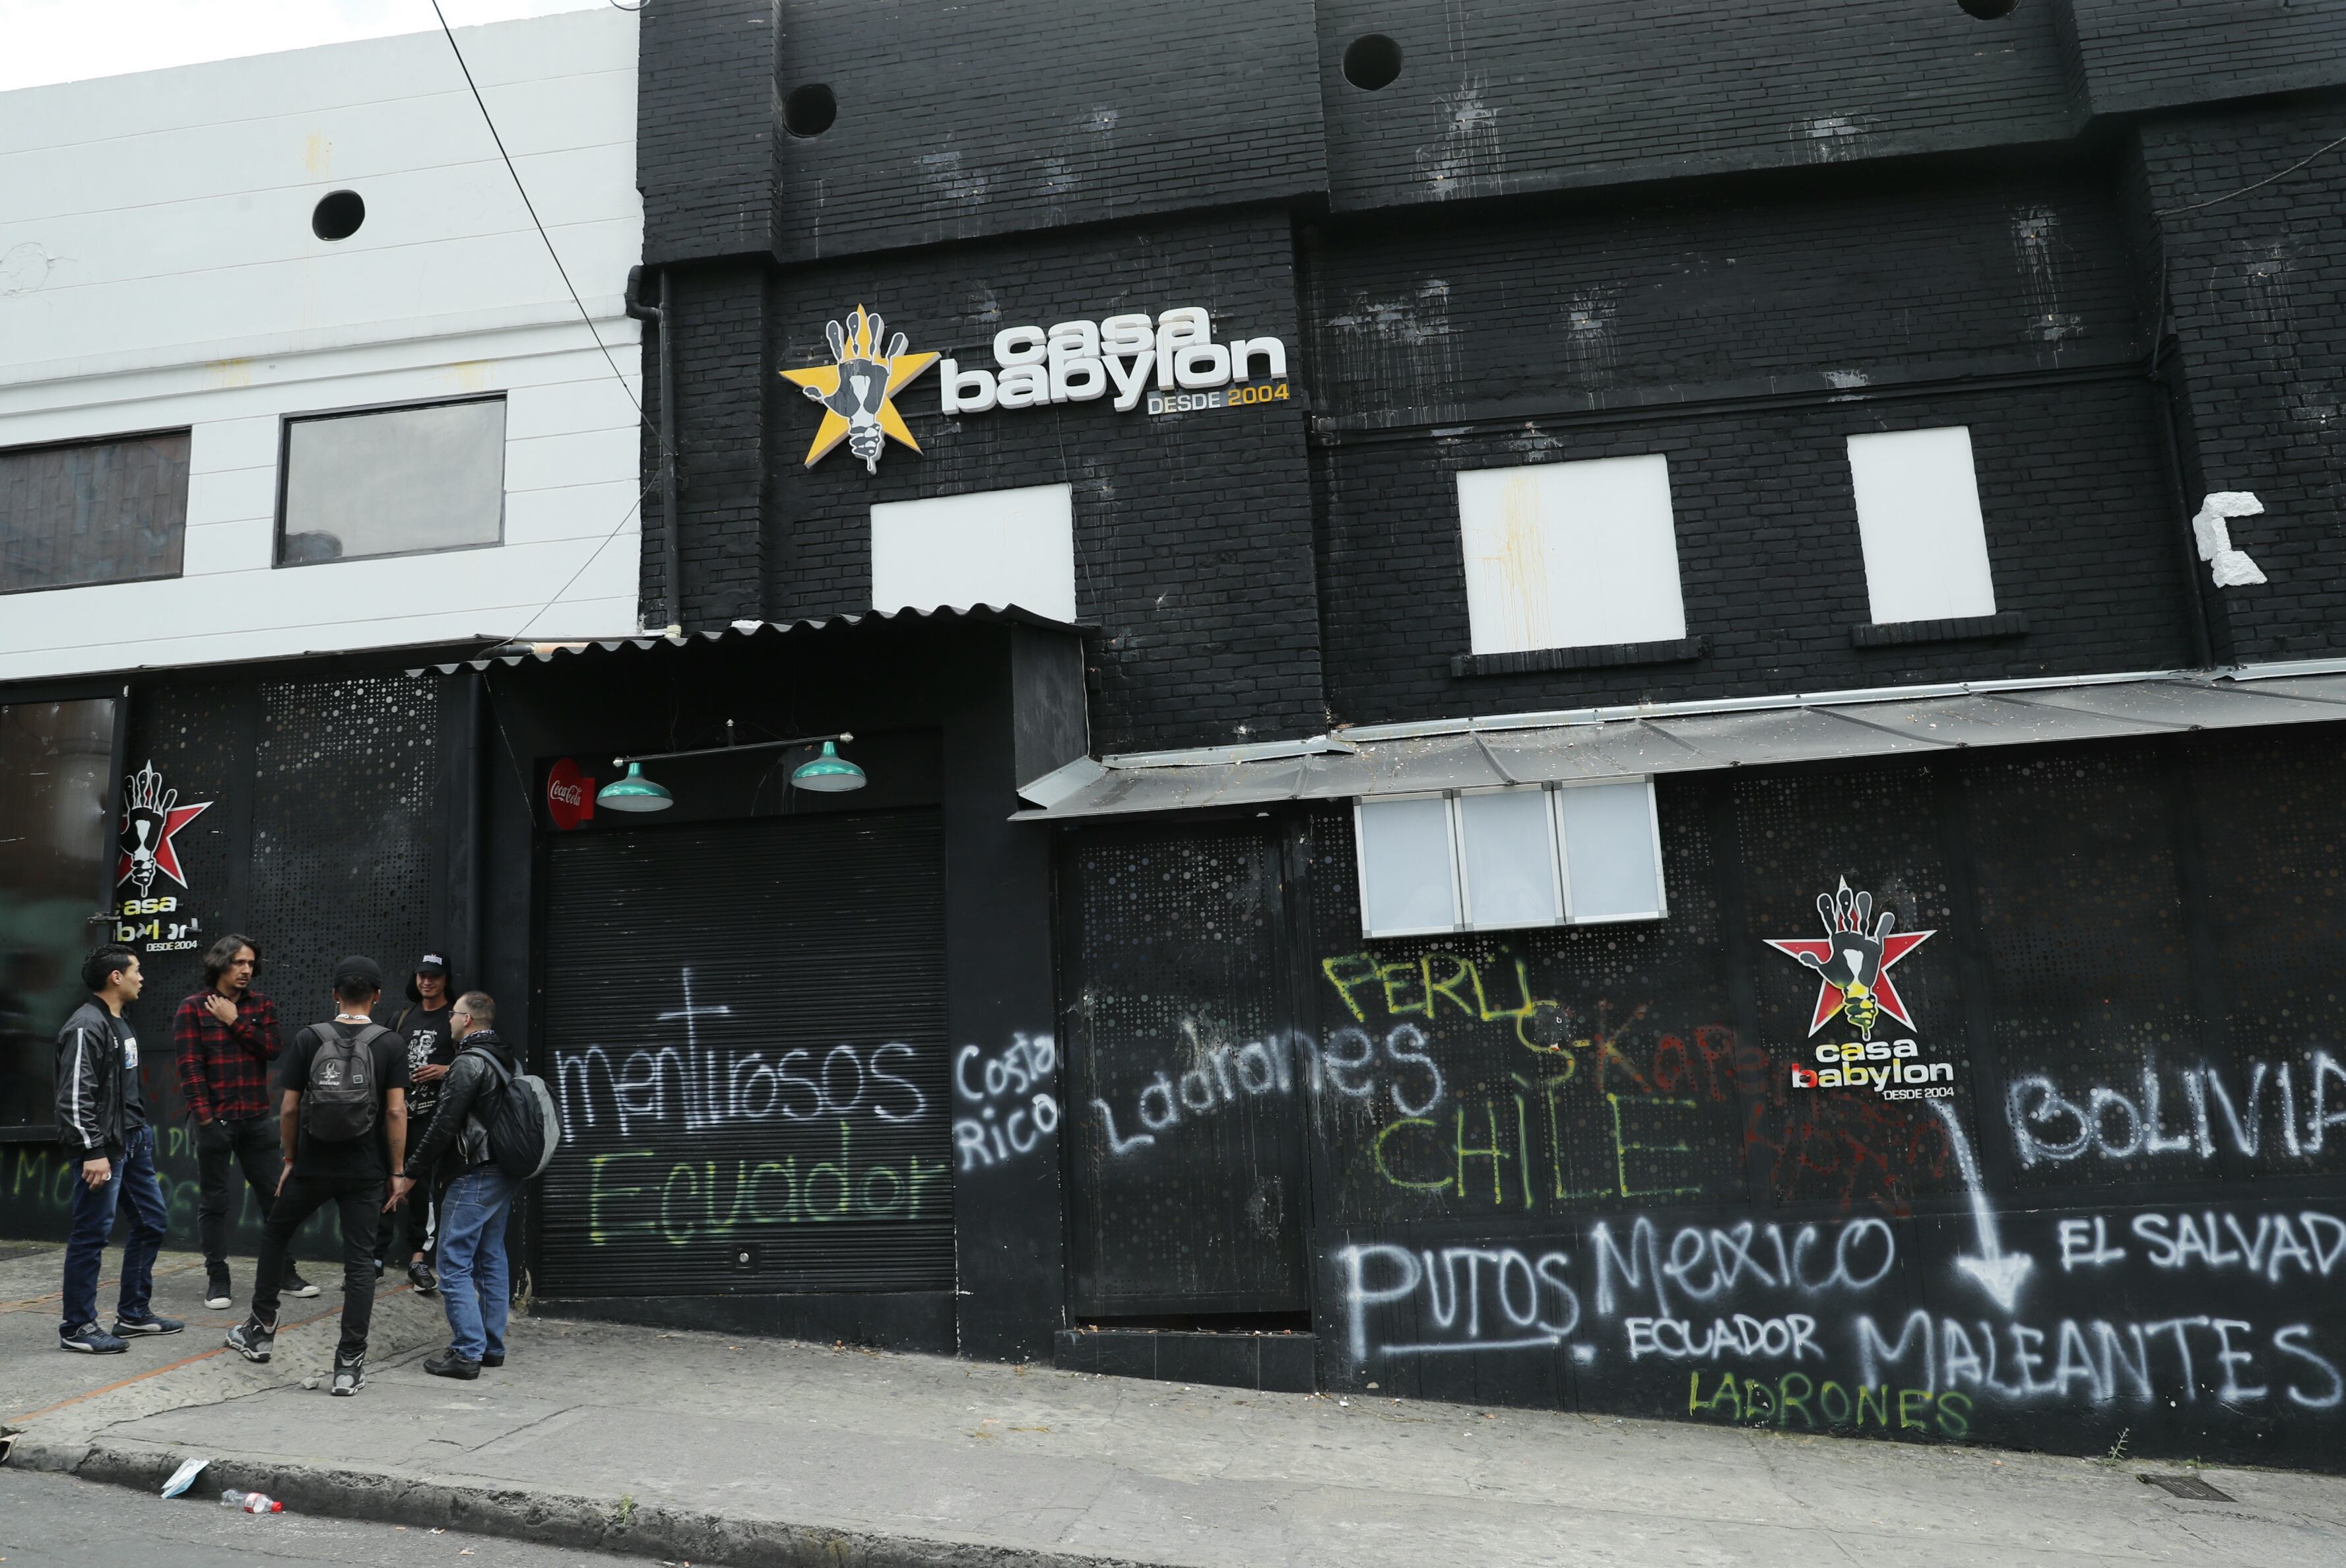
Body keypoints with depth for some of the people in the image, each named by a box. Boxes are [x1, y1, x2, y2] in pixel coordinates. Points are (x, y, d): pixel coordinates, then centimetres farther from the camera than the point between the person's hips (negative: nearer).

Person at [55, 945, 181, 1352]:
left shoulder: (119, 1024, 15)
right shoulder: (86, 1027, -16)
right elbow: (75, 1098, -20)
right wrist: (93, 1152, -22)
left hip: (133, 1141, 10)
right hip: (102, 1147, -10)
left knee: (153, 1221, 13)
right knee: (92, 1235, -2)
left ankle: (133, 1314, 24)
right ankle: (77, 1328, 9)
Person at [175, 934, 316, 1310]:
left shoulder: (262, 1006, 9)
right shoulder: (192, 1009, -2)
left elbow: (272, 1049, -5)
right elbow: (190, 1067, -8)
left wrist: (235, 1021, -10)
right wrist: (205, 1118, -14)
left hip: (257, 1118, 3)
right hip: (215, 1119, -3)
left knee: (275, 1194, 6)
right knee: (213, 1201, 4)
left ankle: (285, 1273, 15)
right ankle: (217, 1280, 14)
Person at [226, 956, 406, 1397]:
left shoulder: (308, 1039, -2)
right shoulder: (390, 1045, -5)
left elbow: (289, 1108, -2)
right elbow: (395, 1112, -9)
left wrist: (290, 1159, 12)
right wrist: (397, 1172, -1)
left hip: (312, 1166, 1)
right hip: (365, 1173, -1)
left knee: (274, 1235, 26)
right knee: (359, 1261, 3)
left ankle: (261, 1331, 36)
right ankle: (350, 1364, 2)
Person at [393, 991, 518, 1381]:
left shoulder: (469, 1063, -14)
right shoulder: (509, 1060, 13)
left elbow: (444, 1127, -17)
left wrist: (410, 1173, -9)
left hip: (474, 1176, -9)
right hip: (505, 1174, 9)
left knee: (455, 1265, -3)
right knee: (491, 1260, 15)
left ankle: (467, 1353, -4)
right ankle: (492, 1346, 20)